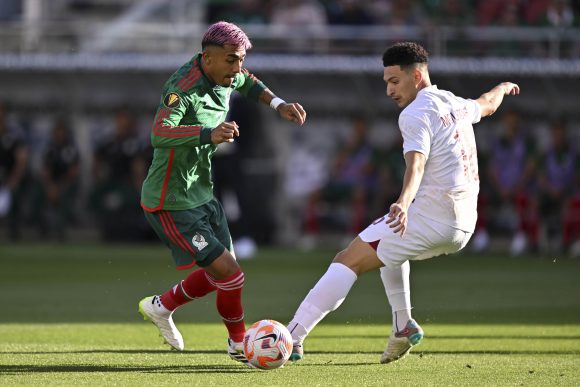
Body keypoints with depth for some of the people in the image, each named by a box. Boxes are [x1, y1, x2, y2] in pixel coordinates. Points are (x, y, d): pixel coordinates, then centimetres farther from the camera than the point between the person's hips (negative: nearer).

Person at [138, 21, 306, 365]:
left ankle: (161, 307, 38)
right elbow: (160, 135, -43)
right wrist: (209, 134, -57)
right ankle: (239, 342, 12)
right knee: (229, 272, -12)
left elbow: (248, 83, 27)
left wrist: (278, 105, 11)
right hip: (171, 203, -9)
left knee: (219, 273, 16)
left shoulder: (224, 78, 0)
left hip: (202, 193, 9)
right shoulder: (184, 88, -27)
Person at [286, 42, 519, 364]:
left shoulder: (416, 113, -9)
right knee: (389, 243, 37)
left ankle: (292, 338, -24)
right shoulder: (456, 105, 17)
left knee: (349, 261, -13)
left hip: (431, 216, -9)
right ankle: (403, 326, 25)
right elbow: (487, 105, 40)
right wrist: (502, 89, 63)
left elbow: (416, 165, -26)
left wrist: (404, 203, -44)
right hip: (463, 225, 9)